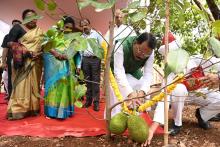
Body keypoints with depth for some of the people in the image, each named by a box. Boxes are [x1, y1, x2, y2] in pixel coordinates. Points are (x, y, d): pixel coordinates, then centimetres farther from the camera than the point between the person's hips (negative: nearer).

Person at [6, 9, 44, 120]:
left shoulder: (39, 31, 14)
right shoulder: (18, 27, -1)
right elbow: (10, 43, -10)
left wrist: (40, 53, -7)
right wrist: (26, 52, -17)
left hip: (36, 63, 5)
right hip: (23, 62, -5)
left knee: (34, 85, 8)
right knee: (21, 85, -7)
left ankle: (33, 109, 14)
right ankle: (17, 110, -3)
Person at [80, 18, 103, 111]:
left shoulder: (96, 34, 3)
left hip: (95, 59, -4)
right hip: (85, 60, 4)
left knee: (95, 81, -3)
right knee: (87, 81, 10)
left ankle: (96, 103, 3)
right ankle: (88, 100, 20)